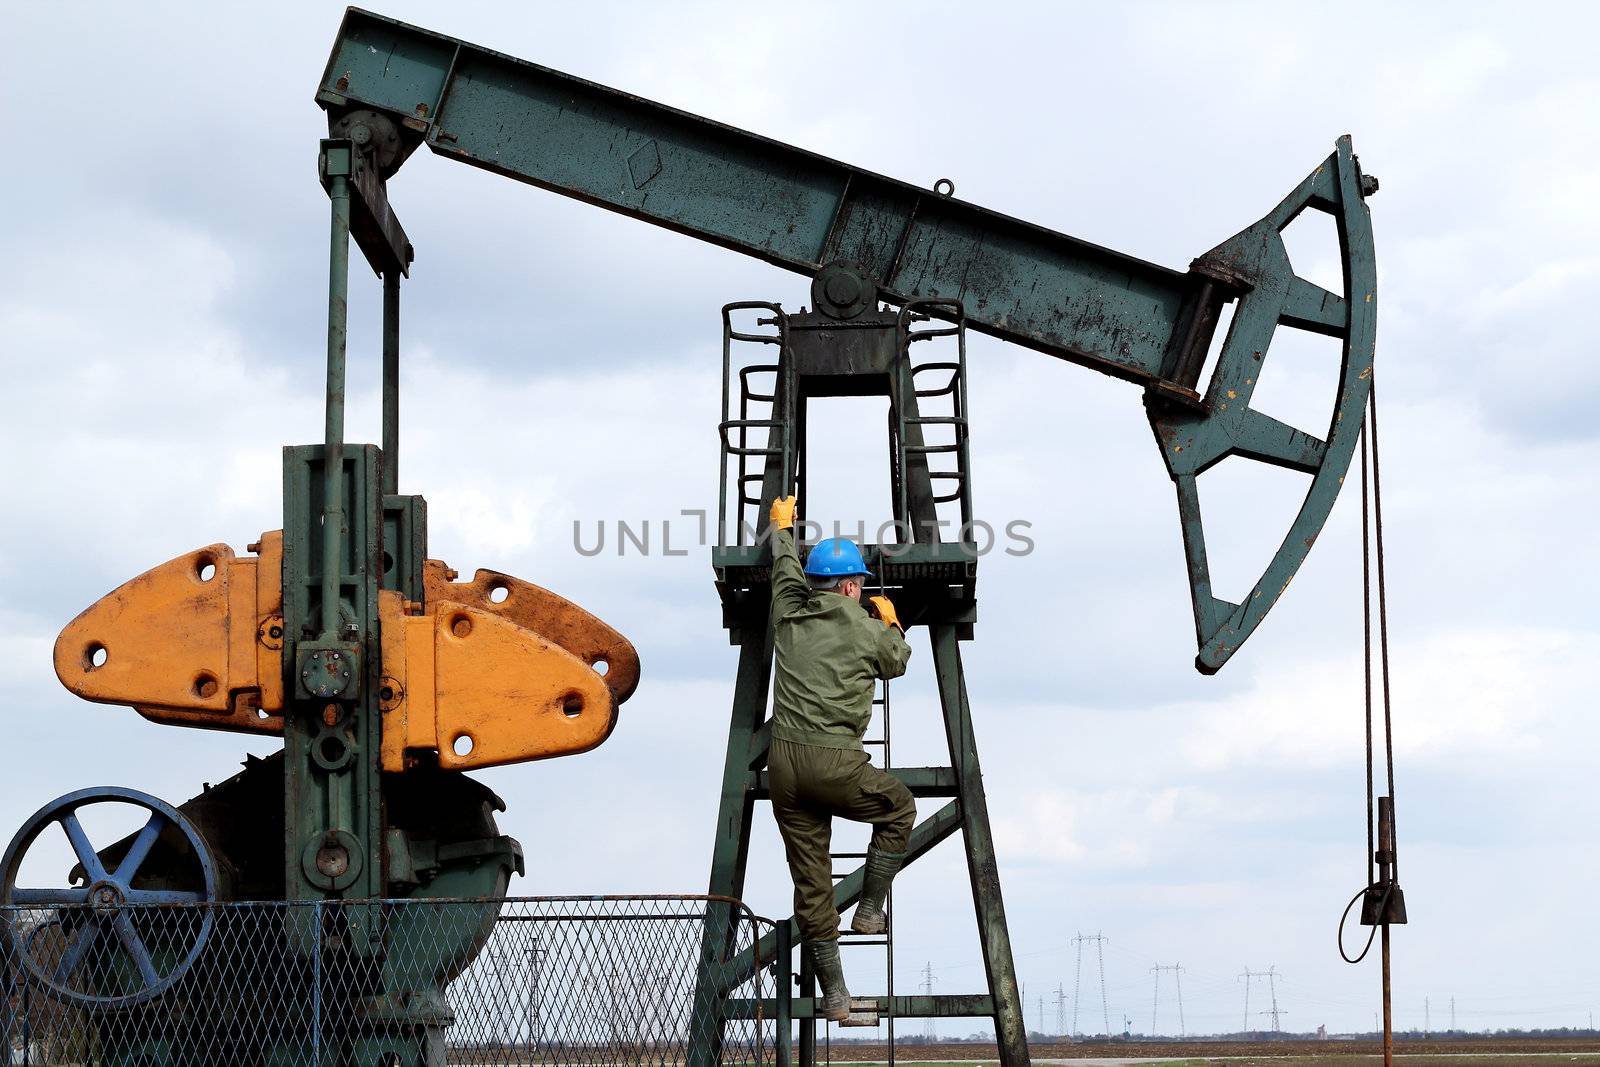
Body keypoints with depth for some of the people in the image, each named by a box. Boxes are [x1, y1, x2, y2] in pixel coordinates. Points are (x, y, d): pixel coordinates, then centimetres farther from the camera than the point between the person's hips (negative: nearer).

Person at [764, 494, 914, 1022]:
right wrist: (891, 623, 41)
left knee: (811, 883, 7)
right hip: (836, 764, -5)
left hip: (783, 762, 5)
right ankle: (870, 909, 21)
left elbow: (785, 567, 32)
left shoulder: (789, 614, 10)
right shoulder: (864, 628, -1)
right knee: (899, 809, 25)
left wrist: (781, 526, 51)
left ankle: (833, 994, 11)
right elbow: (897, 661, 21)